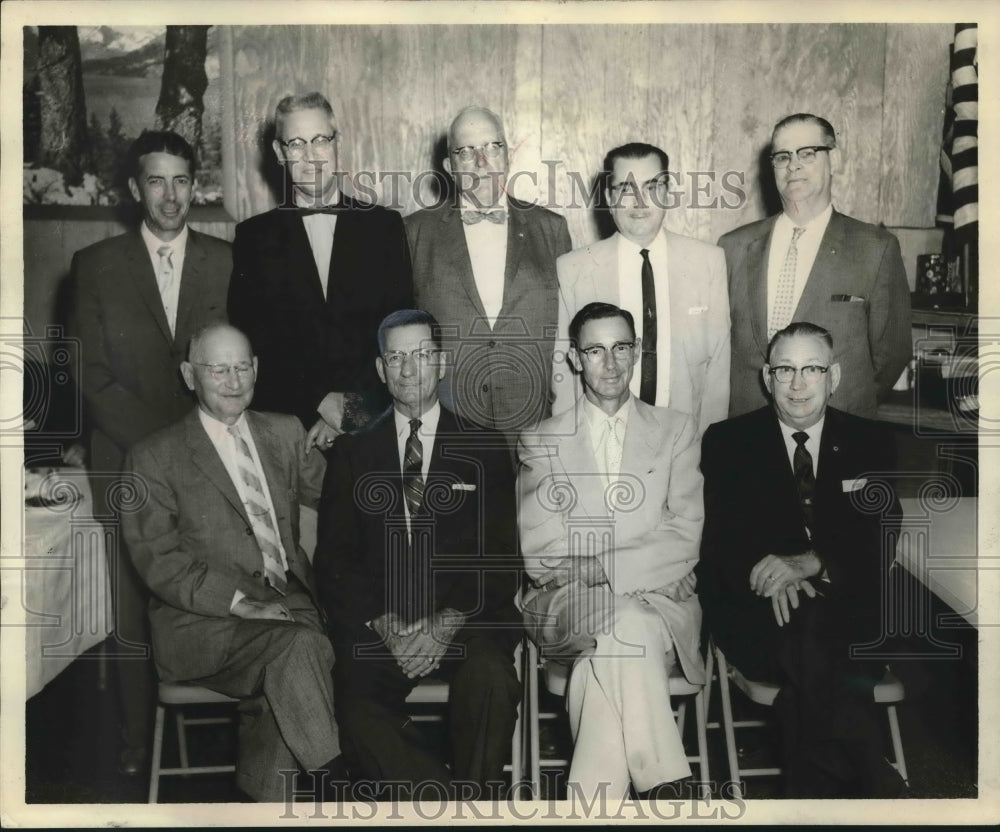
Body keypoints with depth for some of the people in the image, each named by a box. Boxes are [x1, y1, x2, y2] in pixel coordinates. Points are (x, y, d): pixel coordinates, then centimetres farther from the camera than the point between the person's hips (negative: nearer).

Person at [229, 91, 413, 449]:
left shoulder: (384, 225, 9)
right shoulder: (254, 236, 9)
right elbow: (249, 338, 3)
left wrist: (351, 408, -8)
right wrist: (319, 401, -9)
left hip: (373, 422, 0)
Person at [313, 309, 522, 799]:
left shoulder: (484, 449, 11)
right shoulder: (352, 453, 14)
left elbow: (500, 557, 4)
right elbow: (334, 560, 8)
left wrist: (451, 621, -12)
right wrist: (383, 624, -8)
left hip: (464, 620, -1)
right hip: (377, 624, 1)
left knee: (490, 680, -32)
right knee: (356, 710, -27)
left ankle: (475, 797, -10)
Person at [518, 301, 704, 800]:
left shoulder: (676, 431, 13)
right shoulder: (540, 442, 12)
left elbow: (685, 540, 0)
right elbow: (537, 554, 0)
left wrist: (602, 566, -14)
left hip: (660, 597, 1)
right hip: (567, 607, 0)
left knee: (610, 652, -33)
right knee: (627, 624, -34)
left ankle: (591, 797, -23)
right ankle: (662, 787, -25)